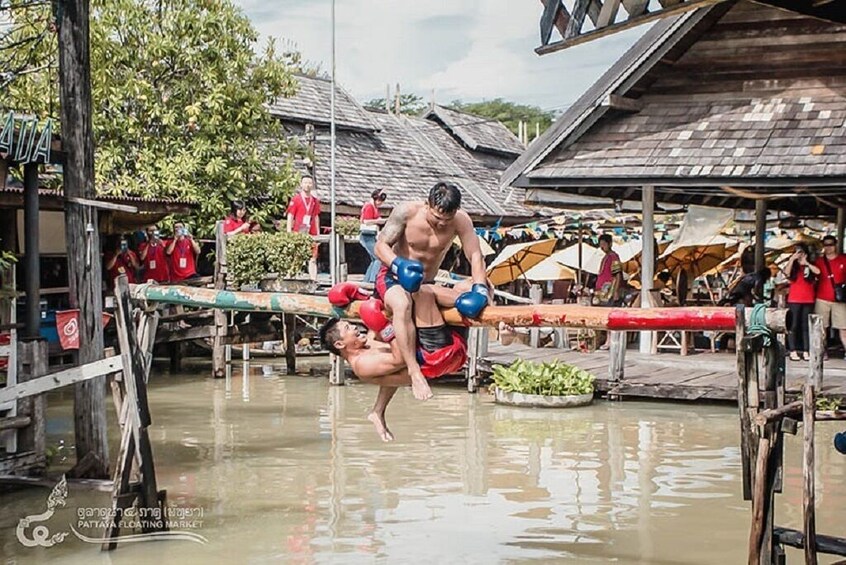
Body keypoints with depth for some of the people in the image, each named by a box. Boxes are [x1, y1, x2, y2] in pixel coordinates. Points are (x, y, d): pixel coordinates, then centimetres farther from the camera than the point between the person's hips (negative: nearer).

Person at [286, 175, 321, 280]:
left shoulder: (315, 201, 13)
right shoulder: (295, 199, 0)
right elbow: (290, 217, 0)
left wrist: (318, 234, 14)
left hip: (312, 234, 4)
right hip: (298, 234, -4)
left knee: (313, 259, 1)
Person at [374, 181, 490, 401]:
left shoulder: (461, 221, -11)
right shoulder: (406, 212, -16)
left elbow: (475, 255, -16)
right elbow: (380, 245, -16)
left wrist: (479, 289, -34)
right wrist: (399, 265, -37)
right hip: (393, 278, -4)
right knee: (402, 304, -39)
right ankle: (414, 371, -41)